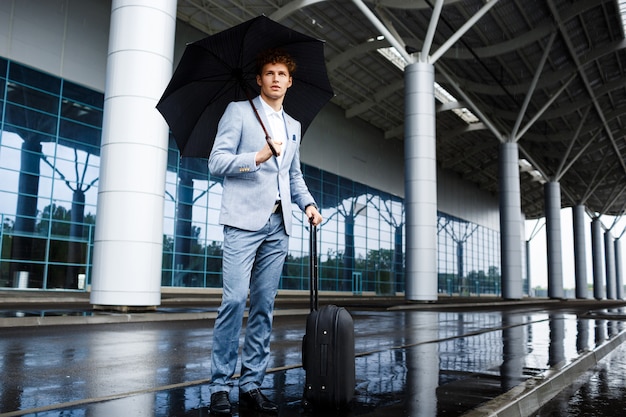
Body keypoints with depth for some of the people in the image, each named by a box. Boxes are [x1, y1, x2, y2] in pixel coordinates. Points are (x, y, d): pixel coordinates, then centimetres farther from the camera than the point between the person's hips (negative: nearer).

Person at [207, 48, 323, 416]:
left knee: (264, 305, 4)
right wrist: (257, 157, -16)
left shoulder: (294, 126, 22)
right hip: (244, 220, -5)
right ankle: (220, 386, -2)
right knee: (235, 299, -13)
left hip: (278, 226, 5)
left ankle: (252, 383, 11)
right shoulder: (238, 111, 6)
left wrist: (308, 204, 9)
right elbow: (216, 161, -2)